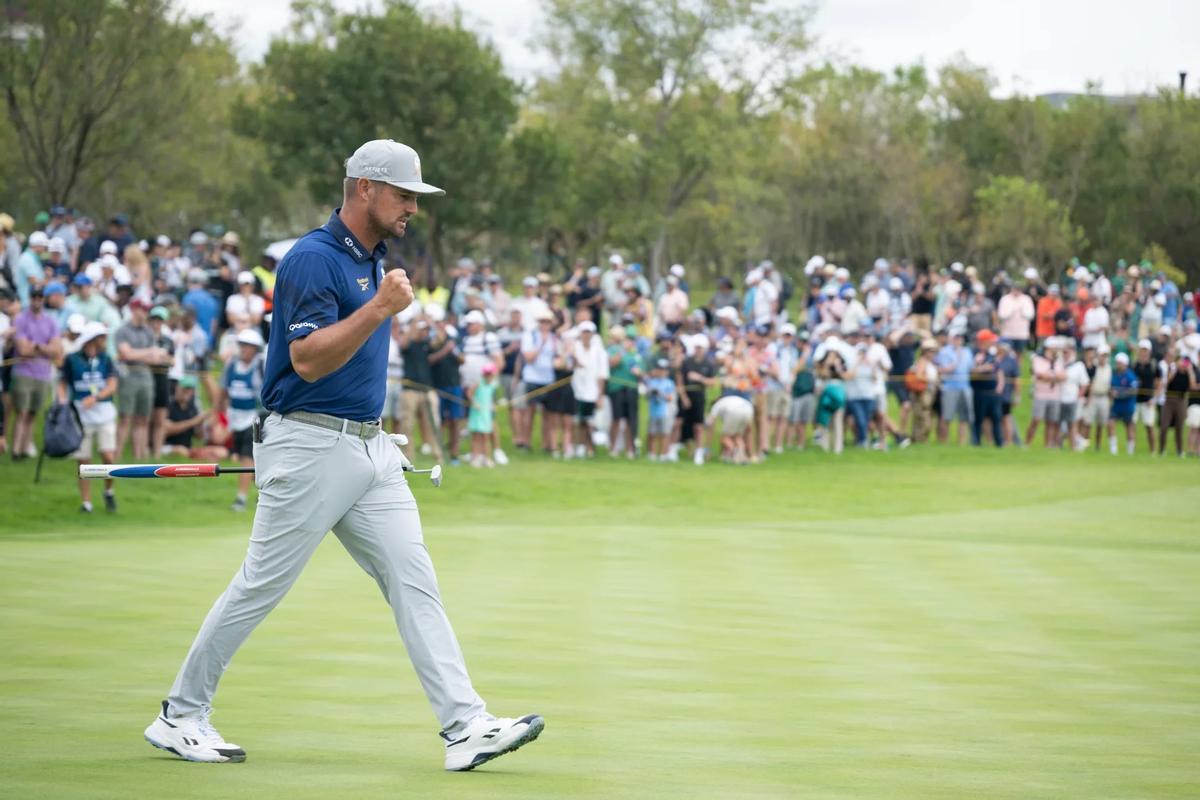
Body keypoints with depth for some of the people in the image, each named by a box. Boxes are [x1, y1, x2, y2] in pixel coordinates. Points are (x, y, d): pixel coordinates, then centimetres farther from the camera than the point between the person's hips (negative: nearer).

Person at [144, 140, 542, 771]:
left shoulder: (374, 260, 15)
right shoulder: (312, 258, -14)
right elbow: (307, 360, -22)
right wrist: (380, 308, -27)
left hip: (370, 451, 8)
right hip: (310, 451, -8)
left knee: (415, 583, -2)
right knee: (259, 587, 0)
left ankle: (465, 726, -8)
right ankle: (179, 716, 13)